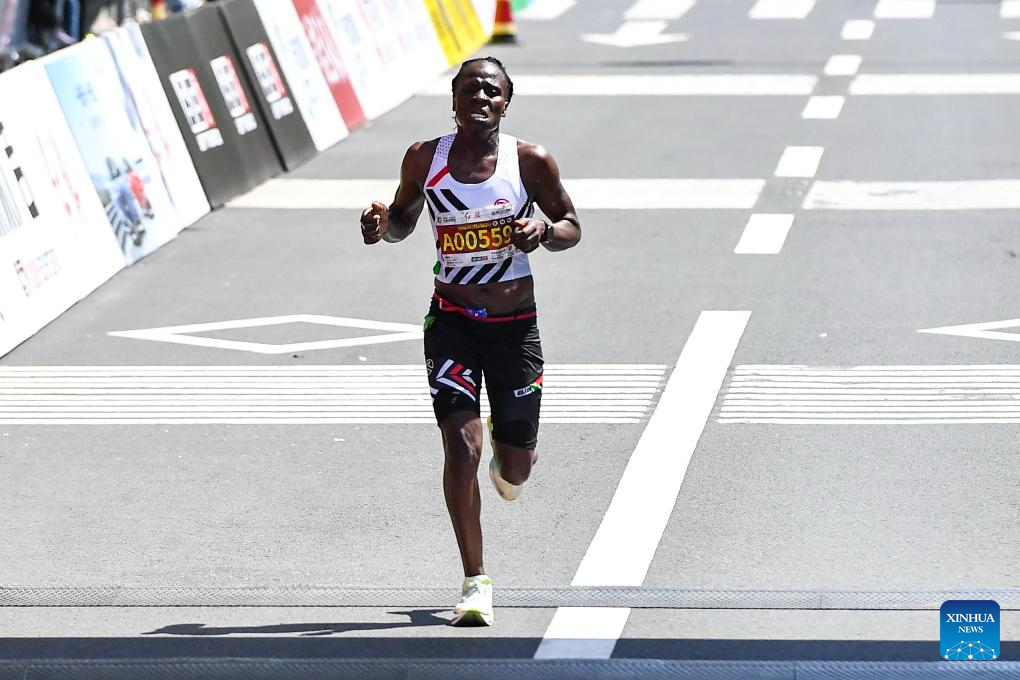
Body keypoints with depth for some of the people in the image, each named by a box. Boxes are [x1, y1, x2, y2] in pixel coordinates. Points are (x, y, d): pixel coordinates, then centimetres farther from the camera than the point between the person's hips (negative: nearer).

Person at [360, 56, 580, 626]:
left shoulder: (530, 161, -7)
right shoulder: (425, 159, -3)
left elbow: (572, 227, 5)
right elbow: (404, 219, 13)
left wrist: (543, 229, -17)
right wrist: (383, 225, -10)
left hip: (516, 326, 0)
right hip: (452, 322, 0)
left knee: (516, 465, 8)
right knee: (462, 446, -15)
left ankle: (507, 461, 49)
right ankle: (477, 581, -3)